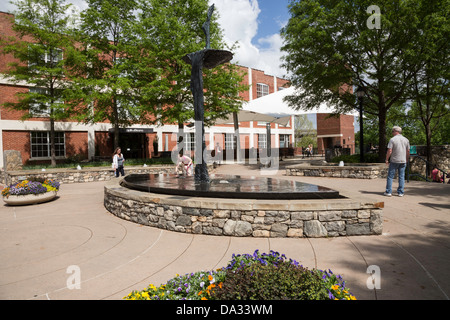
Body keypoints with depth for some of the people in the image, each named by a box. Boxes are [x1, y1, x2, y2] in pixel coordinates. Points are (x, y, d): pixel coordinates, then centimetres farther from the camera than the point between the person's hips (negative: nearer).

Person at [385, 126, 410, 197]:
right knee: (401, 176, 7)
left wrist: (387, 160, -3)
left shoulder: (392, 139, -8)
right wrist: (407, 160, 20)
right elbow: (408, 151, 9)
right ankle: (401, 192, 9)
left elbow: (389, 151, -13)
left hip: (394, 160, -4)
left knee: (390, 176, 3)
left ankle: (388, 192, 3)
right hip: (403, 161, 4)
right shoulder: (406, 140, 6)